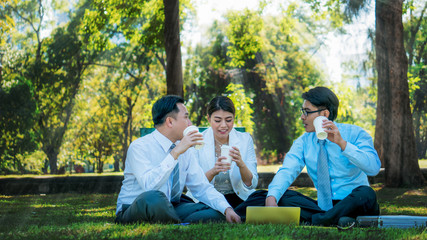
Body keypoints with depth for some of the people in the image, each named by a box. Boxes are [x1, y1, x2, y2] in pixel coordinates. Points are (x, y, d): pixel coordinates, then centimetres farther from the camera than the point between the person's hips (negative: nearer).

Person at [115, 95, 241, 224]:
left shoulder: (186, 150, 5)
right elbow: (149, 186, -32)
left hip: (170, 210, 6)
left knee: (216, 213, -12)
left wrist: (227, 209, -11)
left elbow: (202, 187, 6)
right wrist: (175, 153, -31)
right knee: (154, 198, -39)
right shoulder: (139, 147, -15)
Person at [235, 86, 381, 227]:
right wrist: (271, 197, -29)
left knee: (366, 194, -35)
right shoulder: (303, 142, 7)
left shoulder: (355, 134, -4)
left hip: (354, 204, -4)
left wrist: (342, 143, -28)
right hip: (324, 206, 4)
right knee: (282, 196, -16)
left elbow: (374, 167, -19)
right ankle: (335, 219, -30)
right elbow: (287, 171, -9)